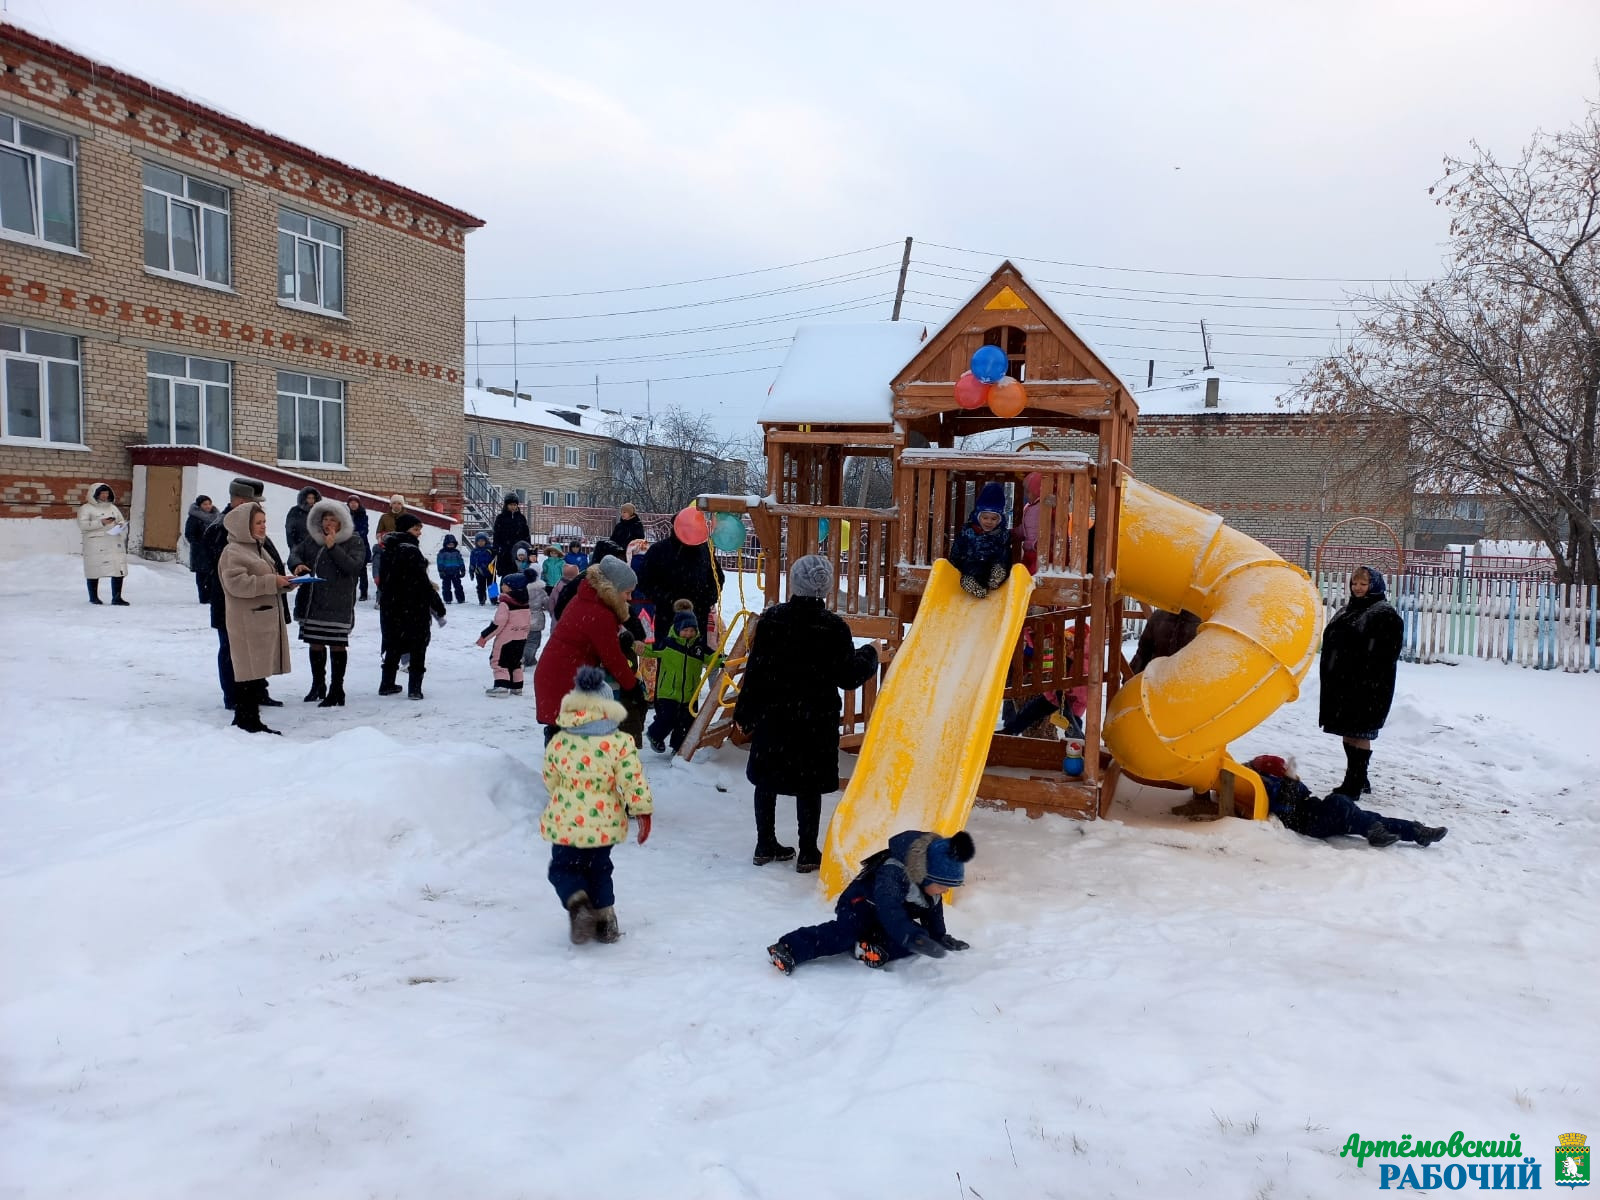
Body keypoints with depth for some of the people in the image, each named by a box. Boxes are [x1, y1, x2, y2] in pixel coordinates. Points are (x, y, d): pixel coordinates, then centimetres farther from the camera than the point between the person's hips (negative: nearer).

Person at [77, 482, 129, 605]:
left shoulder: (112, 507, 21)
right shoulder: (86, 508, 2)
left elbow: (122, 521, 25)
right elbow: (82, 524, -10)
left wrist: (121, 525, 1)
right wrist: (101, 523, -17)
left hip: (115, 543, 5)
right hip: (95, 543, -5)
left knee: (119, 570, -4)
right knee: (94, 571, 0)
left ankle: (116, 597, 1)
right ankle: (93, 597, 15)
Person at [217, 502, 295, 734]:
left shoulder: (259, 549, 21)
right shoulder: (233, 551, -9)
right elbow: (236, 583, -21)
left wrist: (286, 582, 6)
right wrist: (273, 582, -21)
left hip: (266, 619, 9)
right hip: (247, 622, -9)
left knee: (258, 670, 11)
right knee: (249, 671, -7)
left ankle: (250, 719, 17)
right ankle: (246, 718, -2)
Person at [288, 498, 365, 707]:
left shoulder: (354, 542, -3)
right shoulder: (311, 539, 13)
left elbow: (354, 566, -15)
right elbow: (295, 554, 14)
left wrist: (333, 547, -19)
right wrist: (297, 565, -9)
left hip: (338, 604, -5)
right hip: (312, 602, 6)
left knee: (337, 645, -3)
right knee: (315, 643, 14)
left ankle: (336, 691, 4)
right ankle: (318, 685, 30)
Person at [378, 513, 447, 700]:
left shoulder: (389, 549, 7)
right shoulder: (411, 551, -17)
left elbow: (383, 579, 14)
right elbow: (423, 583, -19)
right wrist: (439, 608, -13)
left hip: (390, 606, 7)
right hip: (414, 607, -7)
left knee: (394, 645, 18)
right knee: (418, 645, 3)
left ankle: (387, 684, 23)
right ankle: (414, 687, -1)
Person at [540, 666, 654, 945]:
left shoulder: (558, 742, -7)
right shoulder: (620, 743, -13)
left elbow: (551, 780, 6)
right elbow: (634, 782, -13)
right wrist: (643, 812, -1)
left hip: (565, 822, -1)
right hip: (604, 824, 1)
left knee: (563, 868, 16)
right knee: (599, 869, 21)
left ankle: (577, 902, -11)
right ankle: (604, 919, 21)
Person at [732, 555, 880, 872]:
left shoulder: (771, 619, -7)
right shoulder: (834, 627, -13)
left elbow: (755, 669, -4)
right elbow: (848, 676, -10)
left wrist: (745, 712, 5)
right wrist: (869, 655, 10)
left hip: (772, 716, 2)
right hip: (816, 721, -2)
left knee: (767, 779, 15)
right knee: (809, 786, 7)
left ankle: (765, 846, 25)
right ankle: (808, 853, 15)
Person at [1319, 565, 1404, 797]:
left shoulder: (1385, 615, -8)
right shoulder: (1347, 611, 19)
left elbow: (1385, 656, -16)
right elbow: (1330, 643, 21)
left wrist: (1370, 682, -22)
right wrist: (1329, 677, 15)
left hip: (1367, 687, -9)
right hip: (1341, 684, 9)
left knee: (1359, 733, -5)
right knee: (1348, 732, 13)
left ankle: (1354, 783, 0)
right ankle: (1358, 780, 24)